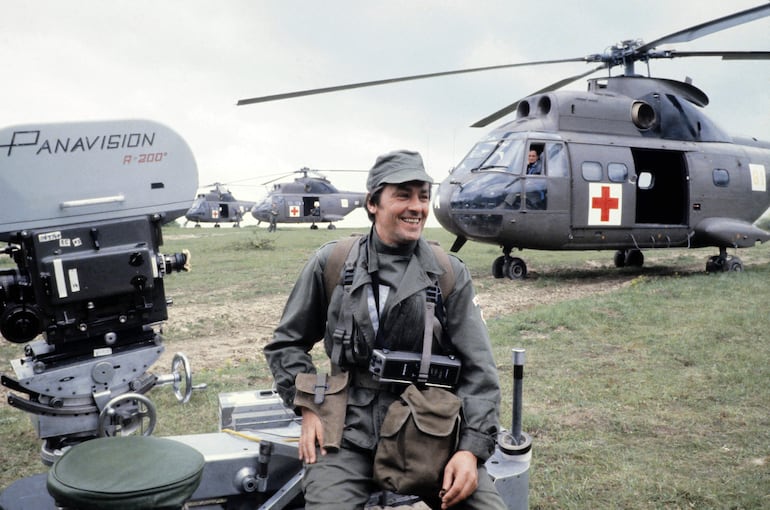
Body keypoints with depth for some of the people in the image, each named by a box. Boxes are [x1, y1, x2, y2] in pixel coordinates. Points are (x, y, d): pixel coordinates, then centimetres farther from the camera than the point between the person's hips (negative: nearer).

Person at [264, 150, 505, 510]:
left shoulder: (450, 274, 0)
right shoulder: (331, 263, -1)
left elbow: (477, 368, -1)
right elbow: (287, 343, 9)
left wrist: (472, 447, -10)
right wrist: (308, 407, -2)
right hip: (348, 432, 0)